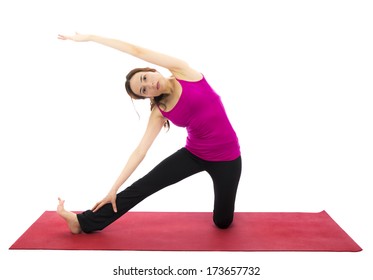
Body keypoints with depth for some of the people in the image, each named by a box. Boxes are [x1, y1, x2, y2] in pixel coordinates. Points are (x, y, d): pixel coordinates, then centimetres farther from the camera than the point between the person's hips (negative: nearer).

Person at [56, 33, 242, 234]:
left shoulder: (182, 71, -12)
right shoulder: (159, 112, -5)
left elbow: (138, 51, -16)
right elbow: (141, 150, -7)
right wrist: (115, 187, -10)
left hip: (226, 157, -2)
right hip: (193, 154, 3)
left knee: (222, 222, 7)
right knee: (141, 187, -5)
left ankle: (224, 197, 41)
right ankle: (84, 222, 9)